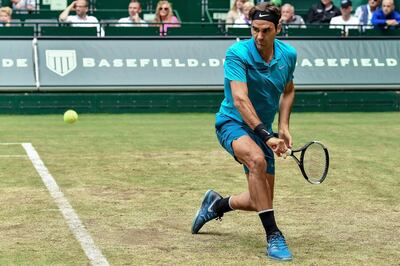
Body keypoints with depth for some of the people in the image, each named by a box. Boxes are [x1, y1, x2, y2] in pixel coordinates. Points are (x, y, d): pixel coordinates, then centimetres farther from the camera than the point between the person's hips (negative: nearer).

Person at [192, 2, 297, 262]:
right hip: (233, 123, -6)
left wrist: (283, 127, 3)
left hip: (262, 130, 6)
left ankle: (217, 204, 37)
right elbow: (240, 99, -32)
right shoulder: (237, 53, -21)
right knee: (257, 159, -39)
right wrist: (266, 135, -42)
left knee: (259, 201, 6)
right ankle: (273, 235, -31)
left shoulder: (289, 55, -4)